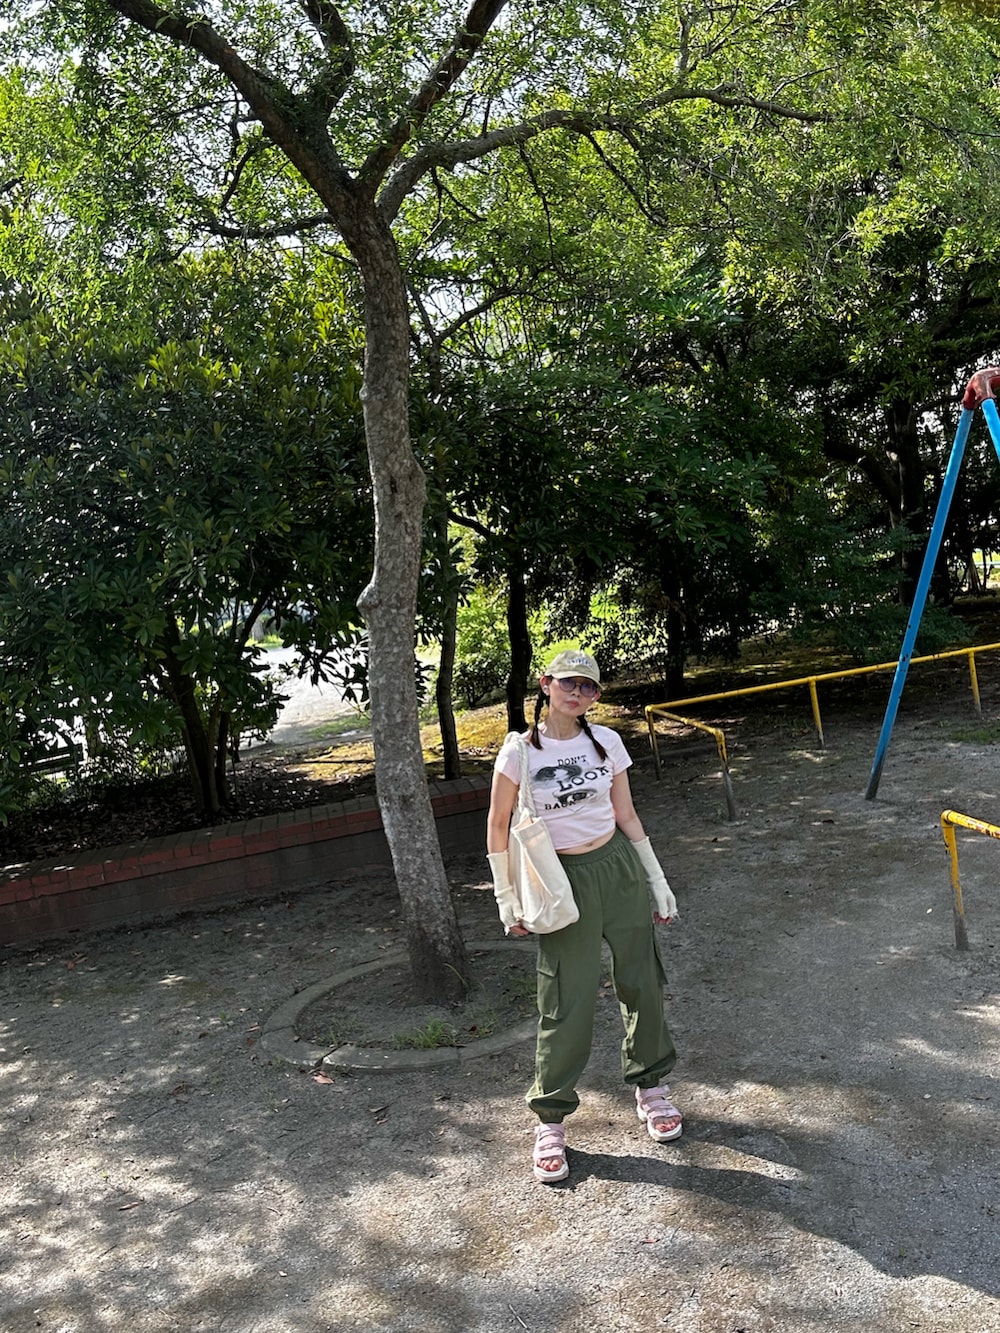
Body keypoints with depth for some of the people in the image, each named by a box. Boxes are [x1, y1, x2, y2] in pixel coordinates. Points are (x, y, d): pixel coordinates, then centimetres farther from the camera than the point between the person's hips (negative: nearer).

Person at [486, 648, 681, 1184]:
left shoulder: (606, 742, 0)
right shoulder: (520, 750, -9)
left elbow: (627, 816, 8)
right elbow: (498, 825, -2)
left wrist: (657, 881, 9)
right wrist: (506, 899, -2)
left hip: (620, 868, 3)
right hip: (563, 881, -3)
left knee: (641, 983, 12)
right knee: (566, 1003, -1)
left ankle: (650, 1086, 35)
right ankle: (550, 1120, 16)